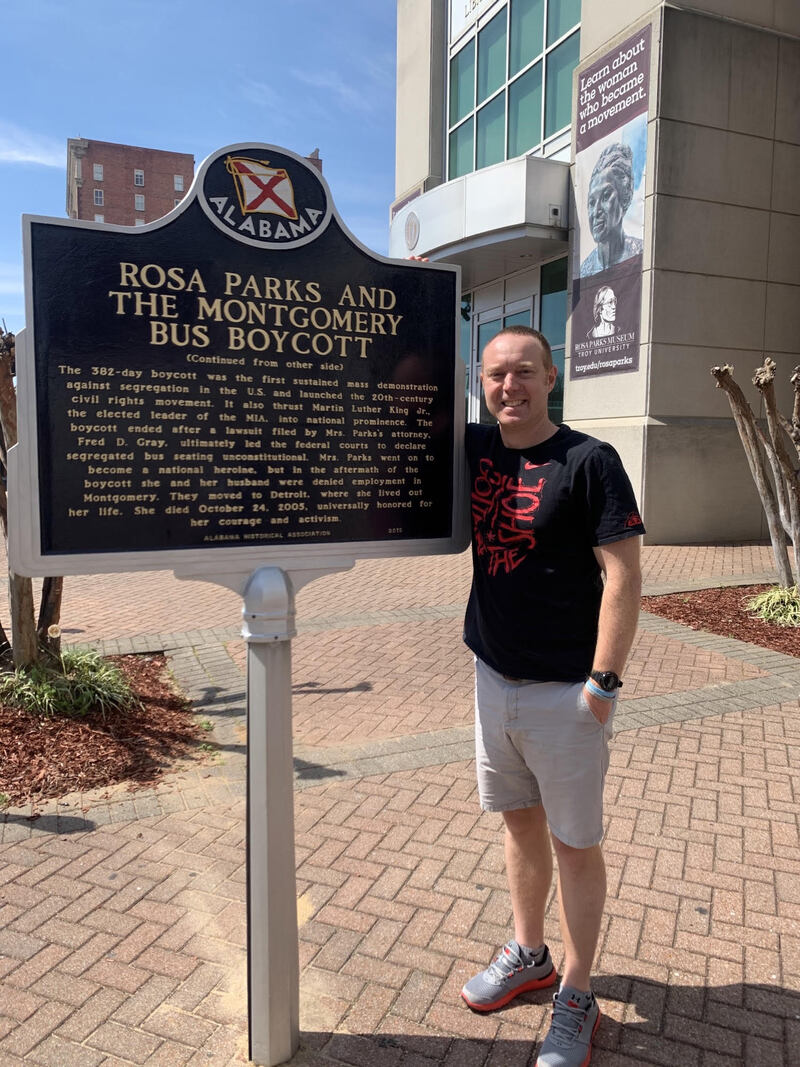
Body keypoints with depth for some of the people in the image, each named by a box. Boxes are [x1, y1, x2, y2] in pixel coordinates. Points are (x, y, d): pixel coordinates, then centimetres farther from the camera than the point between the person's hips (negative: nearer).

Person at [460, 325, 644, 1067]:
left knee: (574, 843, 9)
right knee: (519, 820, 21)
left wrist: (603, 681, -18)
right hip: (494, 675, 6)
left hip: (565, 690, -5)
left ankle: (576, 998, 29)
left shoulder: (589, 462, -13)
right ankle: (527, 955, 42)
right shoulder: (474, 449, 4)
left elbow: (623, 574, -15)